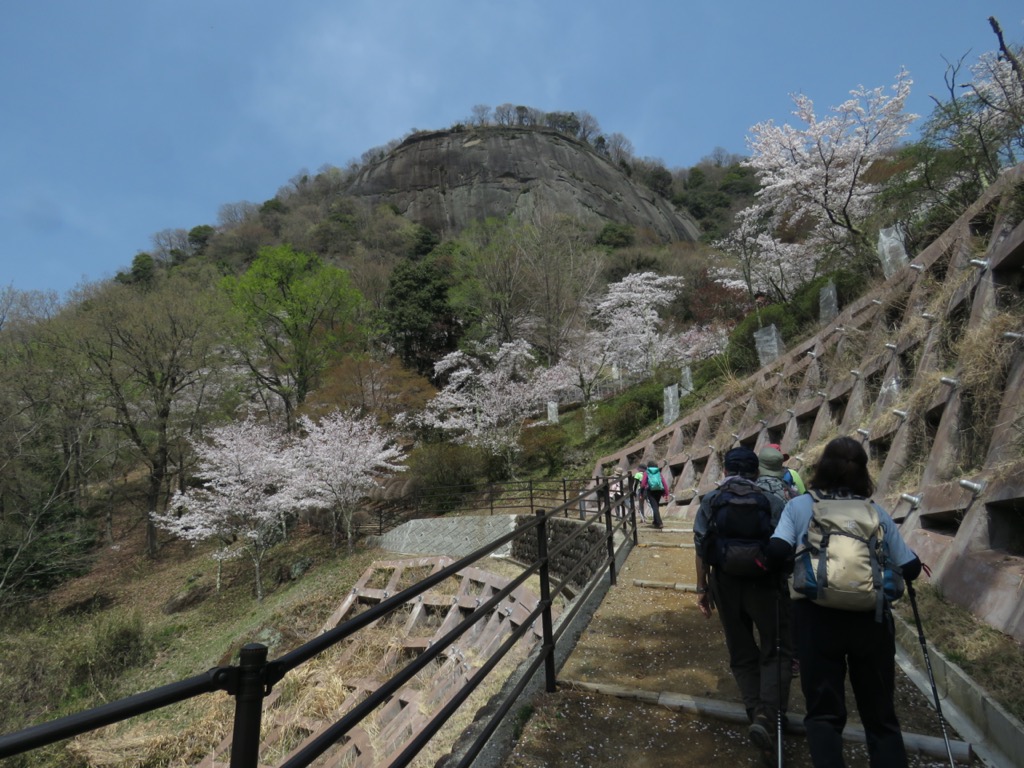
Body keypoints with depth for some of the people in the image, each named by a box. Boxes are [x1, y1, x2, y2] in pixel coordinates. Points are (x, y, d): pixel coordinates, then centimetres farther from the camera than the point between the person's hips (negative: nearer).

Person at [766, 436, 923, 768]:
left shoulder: (799, 505, 5)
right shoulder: (876, 511, 10)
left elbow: (777, 552, -8)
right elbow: (910, 568, 9)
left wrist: (789, 567, 13)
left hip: (818, 613, -2)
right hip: (871, 616, 2)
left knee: (823, 712, 8)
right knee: (881, 715, 16)